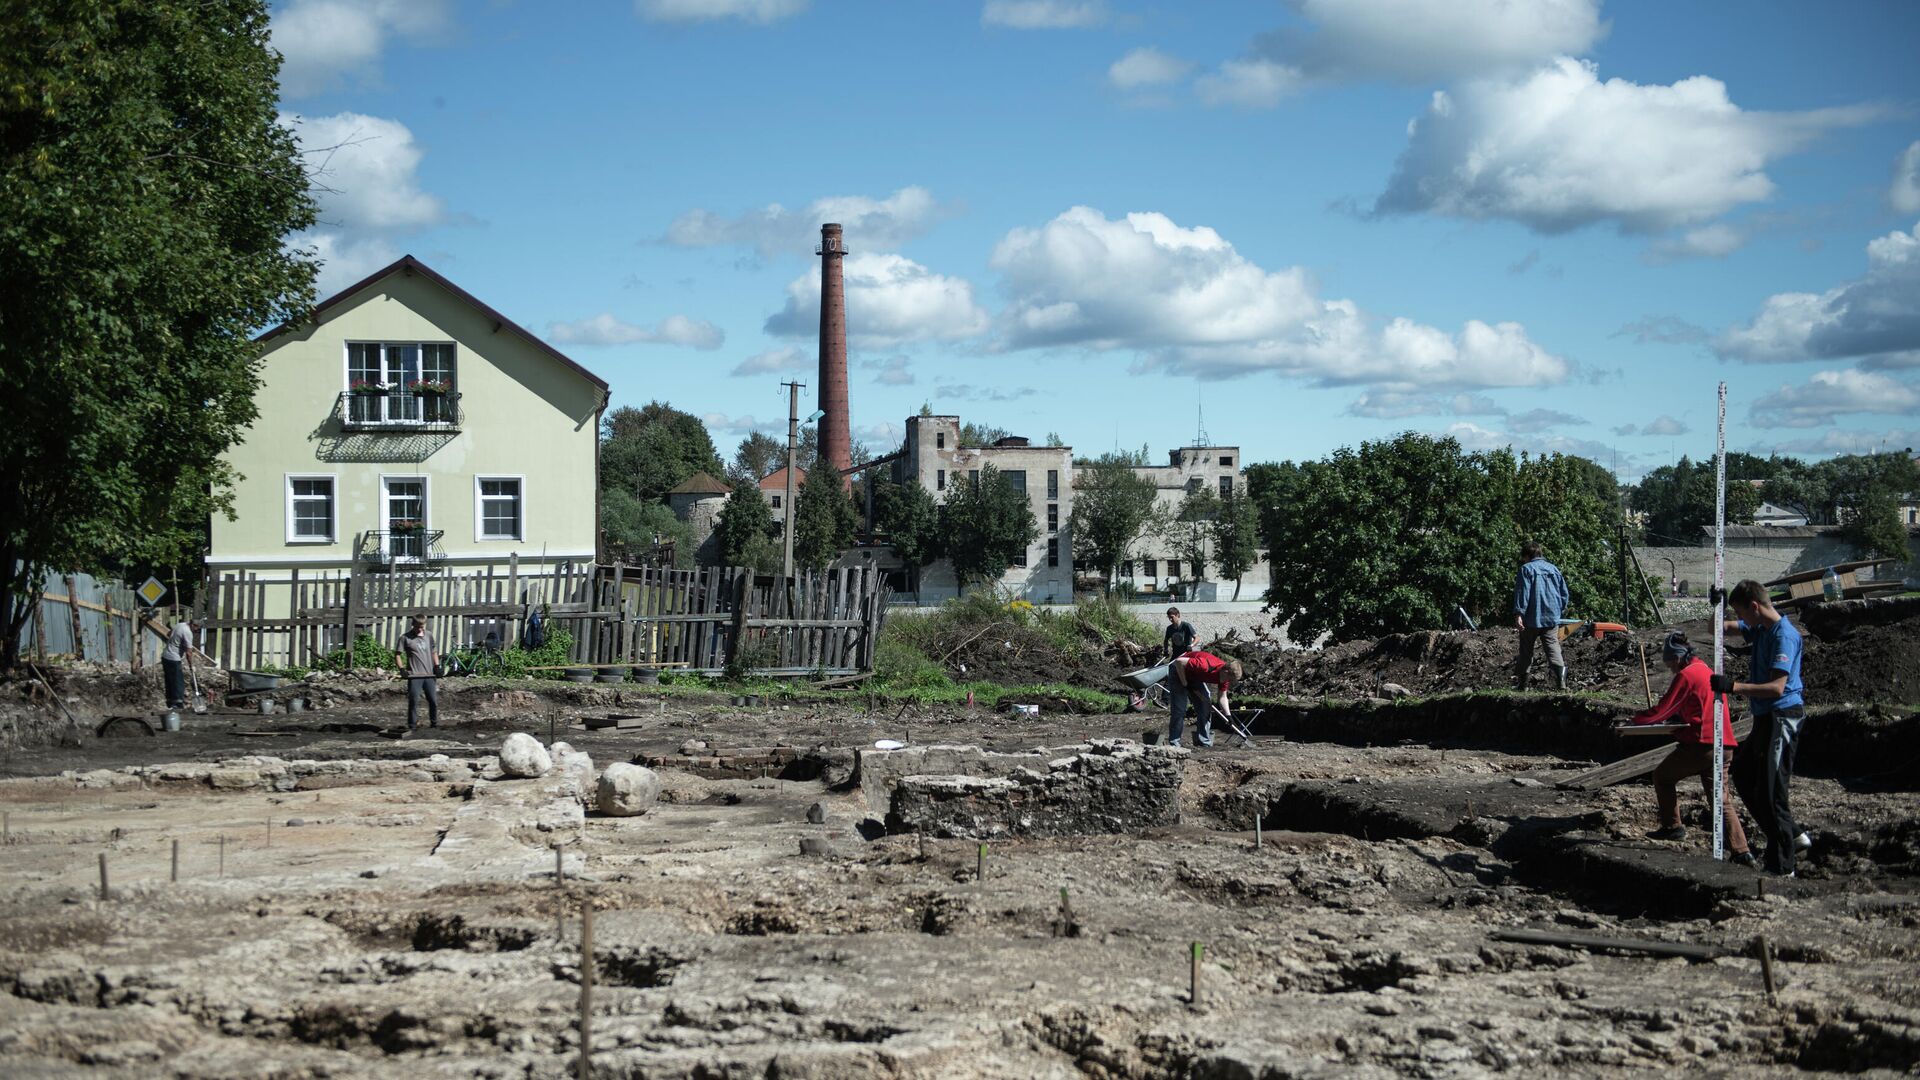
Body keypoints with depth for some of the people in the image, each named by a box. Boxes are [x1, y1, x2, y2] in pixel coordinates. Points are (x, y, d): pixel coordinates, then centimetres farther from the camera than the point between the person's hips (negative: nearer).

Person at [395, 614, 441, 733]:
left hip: (429, 674, 4)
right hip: (414, 675, -4)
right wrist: (402, 668, -13)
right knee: (414, 702, -6)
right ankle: (412, 726, 0)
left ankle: (434, 723, 22)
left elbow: (434, 651, 23)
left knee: (434, 700, 7)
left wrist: (437, 665, 10)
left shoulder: (428, 636, 11)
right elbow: (397, 654, -1)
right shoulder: (405, 637, -2)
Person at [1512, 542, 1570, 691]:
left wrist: (1518, 613, -15)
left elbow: (1522, 593, -12)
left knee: (1526, 651, 6)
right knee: (1553, 647, -1)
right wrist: (1559, 610, 27)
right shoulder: (1553, 569, 13)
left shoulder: (1526, 569, -4)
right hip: (1552, 617, 4)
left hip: (1532, 618, -4)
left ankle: (1521, 683, 11)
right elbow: (1564, 593, 15)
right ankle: (1561, 680, -19)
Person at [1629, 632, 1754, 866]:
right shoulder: (1708, 672, 20)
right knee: (1722, 801, 6)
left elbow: (1661, 711, -5)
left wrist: (1635, 719, 10)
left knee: (1662, 776, 13)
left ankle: (1672, 827, 13)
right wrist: (1672, 719, 28)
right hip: (1723, 746, 8)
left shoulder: (1685, 675, -7)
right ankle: (1741, 852, -4)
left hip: (1701, 744, -8)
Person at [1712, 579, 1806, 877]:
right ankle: (1789, 832, 29)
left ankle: (1782, 868, 0)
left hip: (1781, 719, -10)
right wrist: (1717, 605, 1)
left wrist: (1734, 687, -32)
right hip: (1766, 718, 10)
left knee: (1771, 791, -6)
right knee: (1744, 775, 22)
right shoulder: (1759, 628, 9)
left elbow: (1777, 687, -28)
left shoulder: (1783, 635, -20)